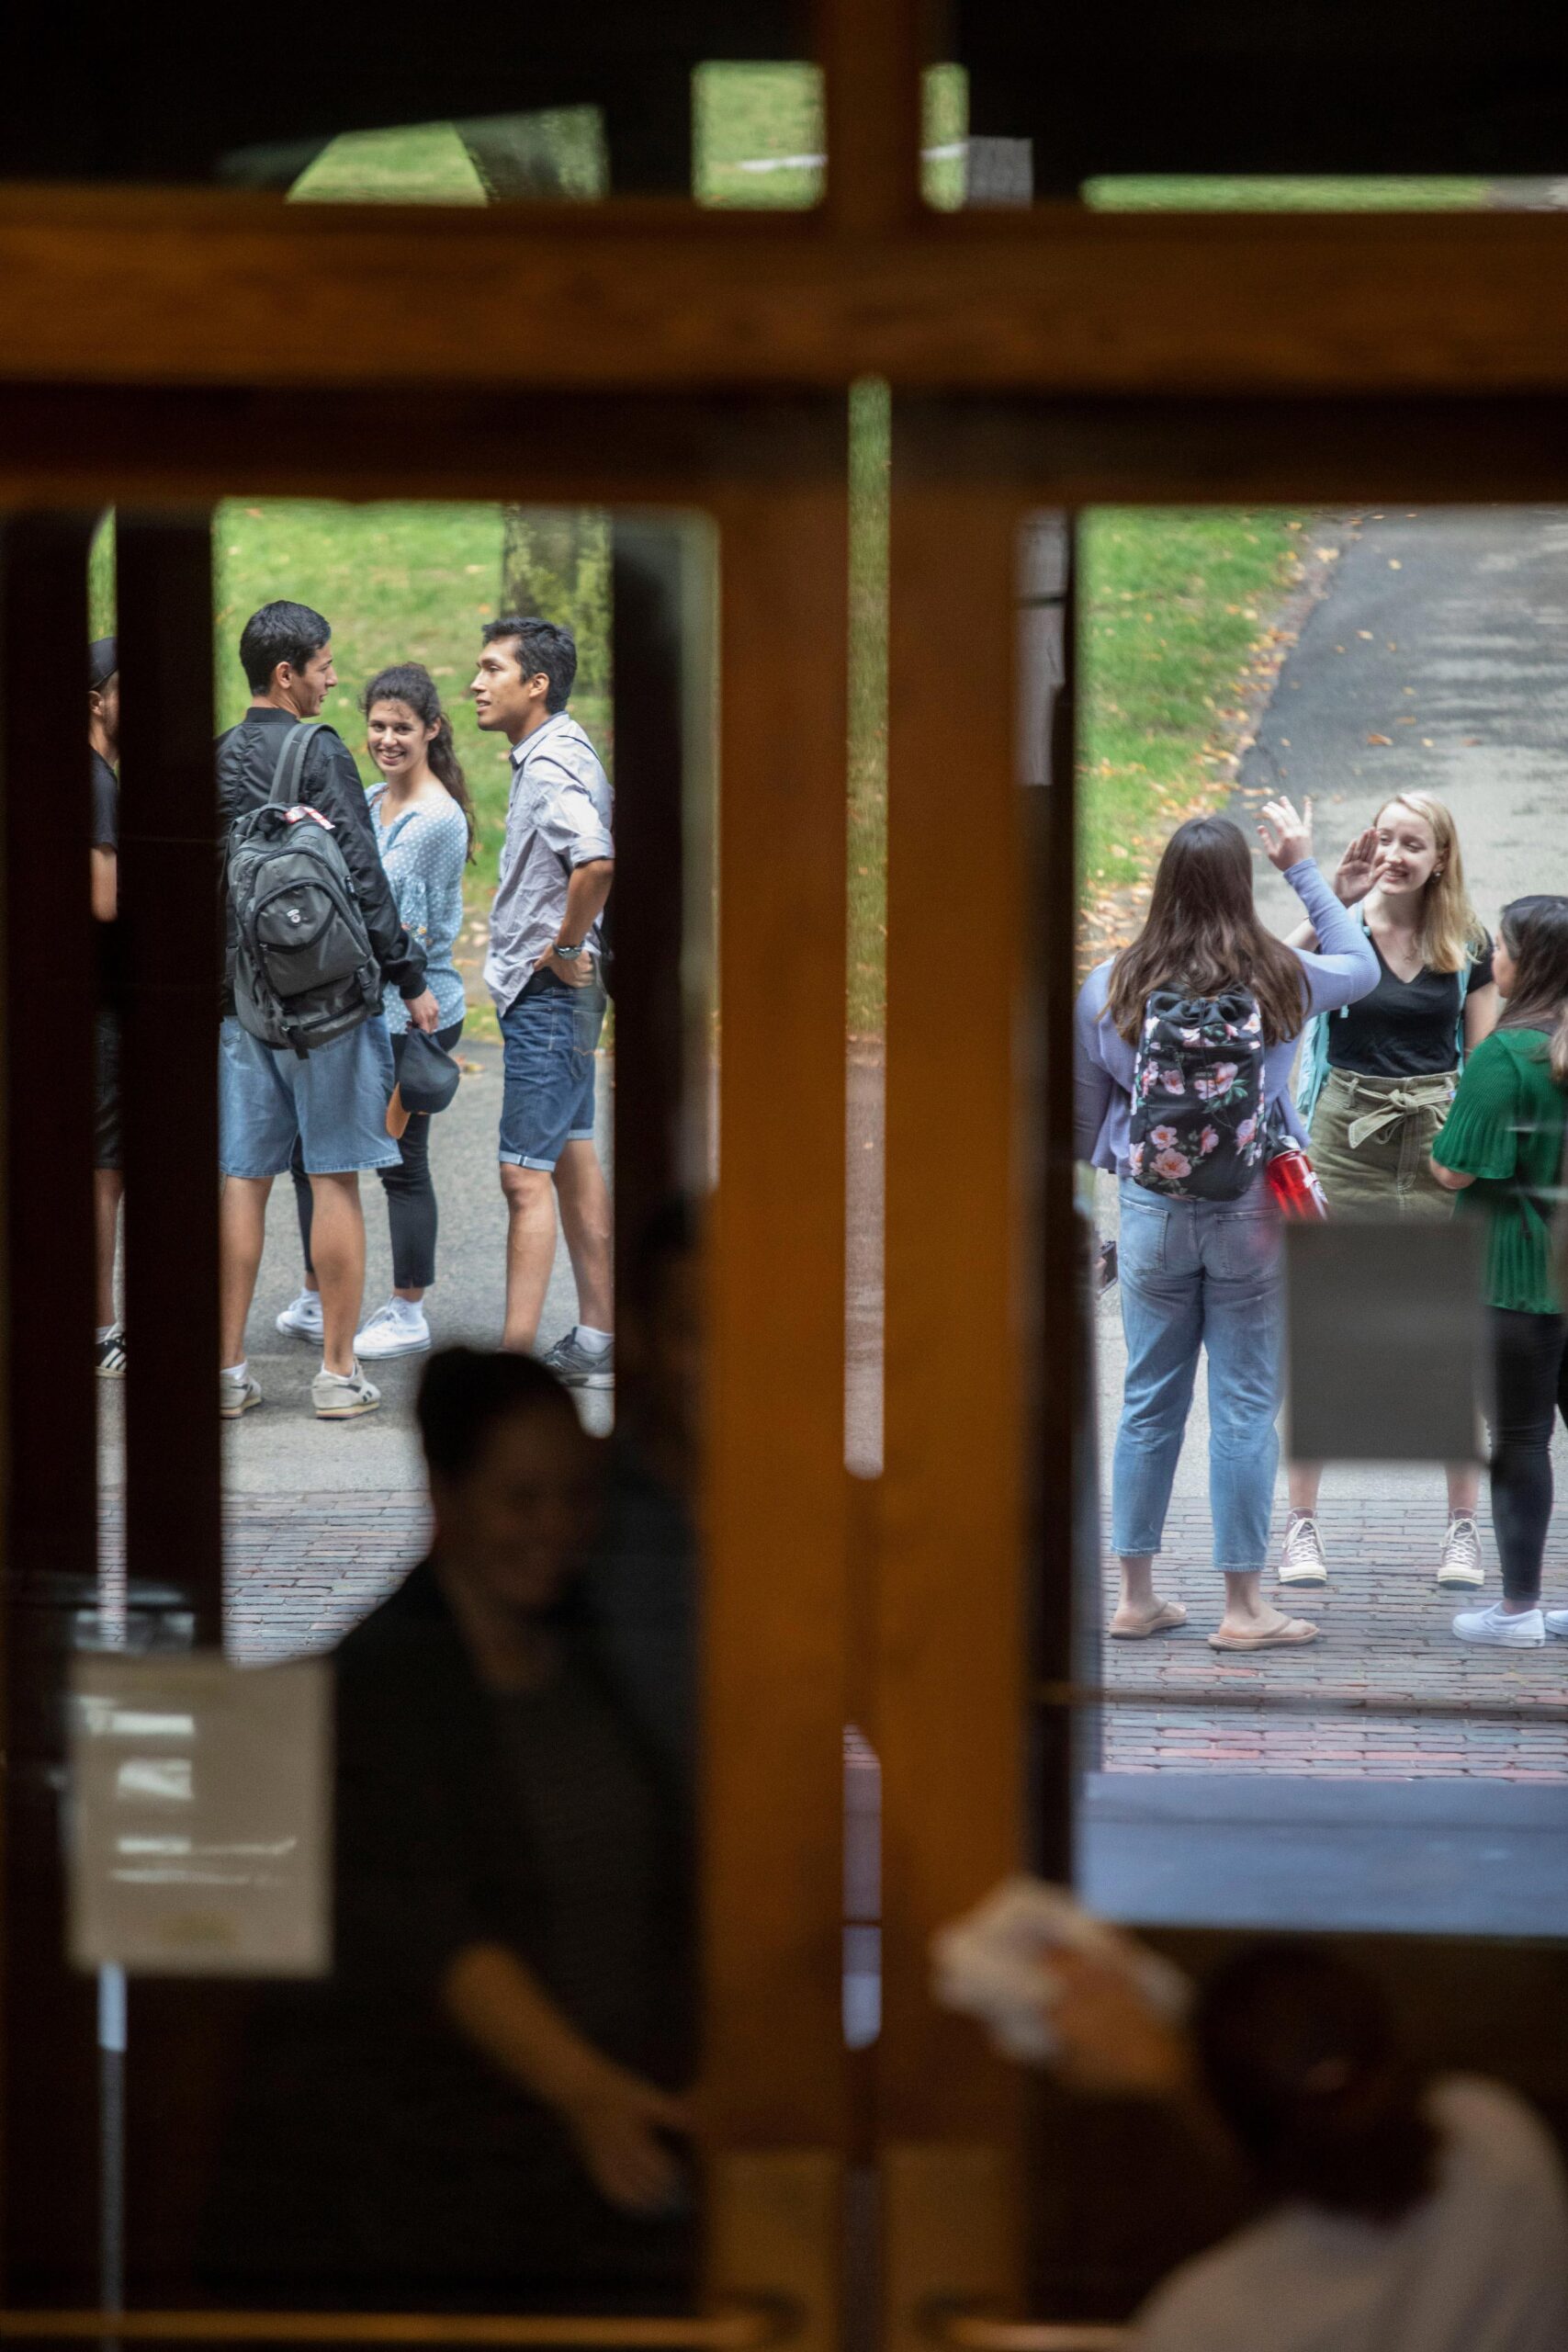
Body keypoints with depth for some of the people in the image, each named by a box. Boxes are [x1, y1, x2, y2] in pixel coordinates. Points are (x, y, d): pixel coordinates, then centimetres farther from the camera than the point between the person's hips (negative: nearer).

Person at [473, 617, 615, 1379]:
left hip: (547, 994, -11)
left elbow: (596, 862, -35)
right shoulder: (557, 754, 13)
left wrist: (565, 949, -21)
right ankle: (597, 1342, 20)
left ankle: (515, 1358, -11)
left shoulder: (551, 768, -18)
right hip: (557, 995, 11)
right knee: (573, 1165, 14)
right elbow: (592, 854, 26)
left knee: (526, 1176, -10)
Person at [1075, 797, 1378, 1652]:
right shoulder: (1279, 980, -6)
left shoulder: (1110, 988, -3)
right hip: (1250, 1217, -2)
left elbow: (1086, 1116, 7)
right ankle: (1243, 1605, 6)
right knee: (1245, 1405, 3)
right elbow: (1362, 966, 16)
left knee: (1149, 1404, 11)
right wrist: (1304, 868, 20)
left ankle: (1135, 1596, 16)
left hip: (1152, 1215, 2)